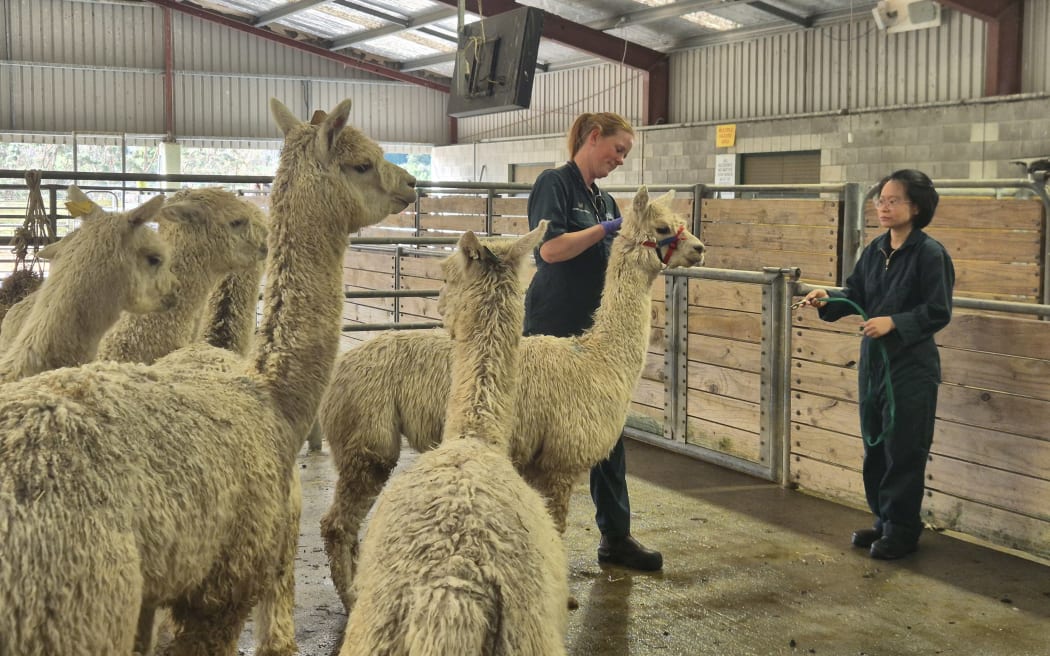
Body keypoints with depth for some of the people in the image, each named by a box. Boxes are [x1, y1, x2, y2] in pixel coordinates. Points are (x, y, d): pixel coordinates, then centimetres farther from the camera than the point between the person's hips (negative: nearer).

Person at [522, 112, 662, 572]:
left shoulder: (605, 201, 15)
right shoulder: (555, 184, -8)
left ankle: (615, 537, 18)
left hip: (596, 332, 8)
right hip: (555, 330, -8)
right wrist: (606, 229, -16)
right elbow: (551, 249, -21)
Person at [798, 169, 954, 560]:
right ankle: (883, 521, 27)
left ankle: (902, 530, 13)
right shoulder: (875, 250, 9)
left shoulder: (929, 254, -12)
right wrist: (827, 299, -6)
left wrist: (894, 322, -24)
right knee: (875, 447, 14)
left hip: (911, 367, -7)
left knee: (904, 450, 1)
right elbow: (855, 295, 11)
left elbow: (938, 312, -14)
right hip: (873, 362, 7)